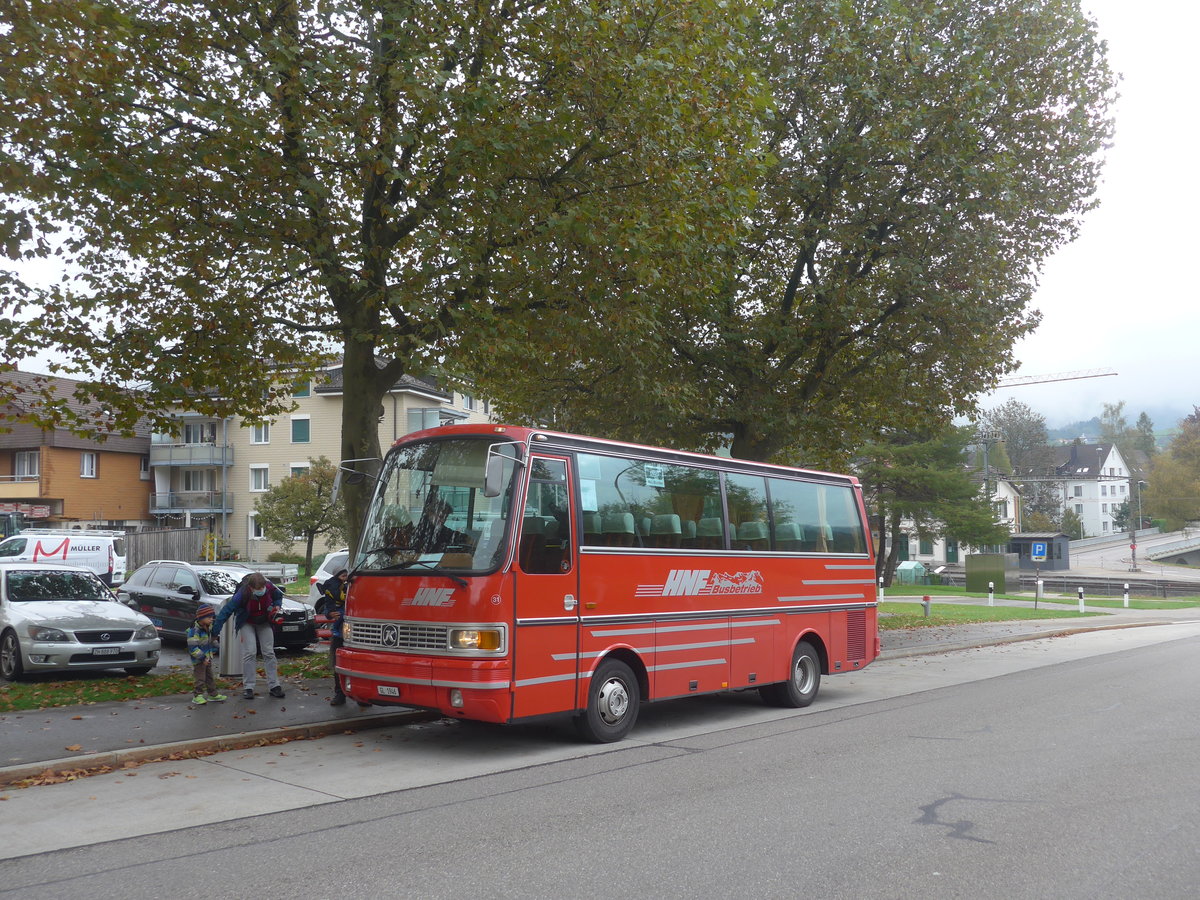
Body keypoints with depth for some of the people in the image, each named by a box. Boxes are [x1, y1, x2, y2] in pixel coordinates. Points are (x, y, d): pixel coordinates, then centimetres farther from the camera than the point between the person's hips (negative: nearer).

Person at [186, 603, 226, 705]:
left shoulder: (209, 628, 4)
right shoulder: (194, 631, -24)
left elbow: (213, 638, 25)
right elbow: (192, 648, -26)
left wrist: (214, 649, 18)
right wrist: (202, 658, -26)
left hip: (208, 658, 9)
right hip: (198, 661, -9)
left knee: (210, 677, 16)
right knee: (200, 678, -5)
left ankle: (213, 695, 26)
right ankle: (197, 696, 6)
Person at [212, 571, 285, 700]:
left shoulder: (270, 588, -24)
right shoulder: (242, 594, -33)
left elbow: (279, 596, 1)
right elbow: (226, 611, -28)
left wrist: (277, 606, -19)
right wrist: (215, 631, -29)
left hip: (264, 622, 3)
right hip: (246, 623, -3)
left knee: (269, 653, 1)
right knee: (249, 652, -15)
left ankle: (274, 686, 6)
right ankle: (248, 687, -7)